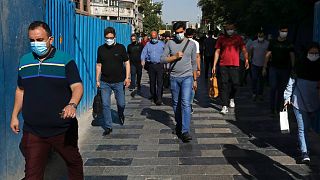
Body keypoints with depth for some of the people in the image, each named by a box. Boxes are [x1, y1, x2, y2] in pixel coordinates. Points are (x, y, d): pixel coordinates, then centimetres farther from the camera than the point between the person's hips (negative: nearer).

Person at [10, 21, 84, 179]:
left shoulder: (65, 61, -6)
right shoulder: (24, 61, 8)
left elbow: (77, 87, -14)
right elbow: (20, 90, 18)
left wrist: (72, 105, -33)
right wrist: (15, 116, 16)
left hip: (63, 130, -2)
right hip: (32, 131, 3)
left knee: (74, 162, 17)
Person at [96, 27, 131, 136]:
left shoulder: (121, 48, -1)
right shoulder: (101, 49, 4)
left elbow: (126, 63, 2)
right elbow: (99, 65, 10)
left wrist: (127, 77, -6)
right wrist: (97, 80, 7)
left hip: (119, 82, -1)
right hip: (105, 82, 1)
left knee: (121, 103, 6)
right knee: (106, 105, -1)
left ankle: (120, 115, 41)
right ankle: (108, 127, 9)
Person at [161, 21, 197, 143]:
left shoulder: (191, 44, 5)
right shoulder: (170, 43, 5)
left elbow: (194, 63, 10)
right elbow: (163, 59, 1)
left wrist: (195, 80, 10)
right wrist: (175, 57, -14)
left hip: (187, 77, -2)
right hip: (174, 78, 2)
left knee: (185, 103, -12)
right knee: (176, 104, 12)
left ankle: (185, 131, -14)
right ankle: (179, 124, 31)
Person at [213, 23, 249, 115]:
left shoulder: (238, 38, 6)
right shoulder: (221, 38, 6)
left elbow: (244, 49, 2)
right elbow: (217, 52, 9)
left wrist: (246, 59, -13)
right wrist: (214, 65, 5)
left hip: (235, 65, 0)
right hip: (223, 65, 0)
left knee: (235, 83, 0)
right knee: (224, 85, -3)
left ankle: (232, 98, 31)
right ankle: (224, 106, -1)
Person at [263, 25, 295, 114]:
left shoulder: (289, 44, 4)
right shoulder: (273, 42, 4)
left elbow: (292, 57, 3)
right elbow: (267, 55, 6)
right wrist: (264, 67, 2)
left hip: (285, 70, 1)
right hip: (273, 68, -1)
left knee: (281, 90, 5)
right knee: (273, 87, -8)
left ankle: (278, 109, 15)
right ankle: (272, 108, 2)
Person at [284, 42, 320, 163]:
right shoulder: (300, 65, -2)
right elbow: (292, 81, 2)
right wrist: (287, 96, -1)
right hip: (300, 101, -2)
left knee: (310, 125, 10)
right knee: (302, 128, -4)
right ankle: (304, 153, -2)